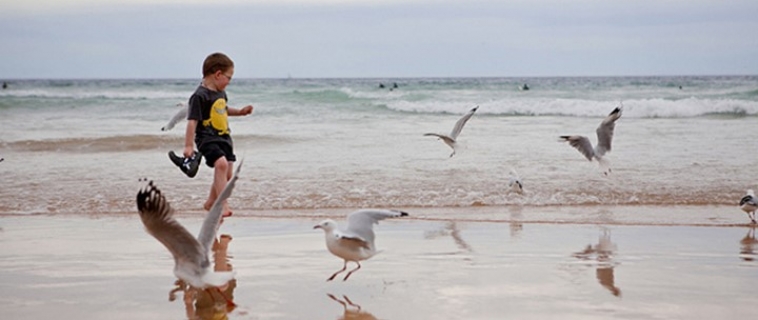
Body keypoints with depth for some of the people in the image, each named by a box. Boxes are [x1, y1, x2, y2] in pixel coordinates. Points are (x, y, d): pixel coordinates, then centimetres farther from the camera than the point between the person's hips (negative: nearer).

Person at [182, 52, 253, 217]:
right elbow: (192, 121, -18)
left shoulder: (221, 93, 12)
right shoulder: (200, 95, -15)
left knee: (227, 173, 10)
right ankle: (223, 204, -28)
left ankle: (211, 202, 30)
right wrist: (188, 145, -21)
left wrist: (240, 111, 21)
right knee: (221, 163, -28)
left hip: (223, 137, 9)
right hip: (207, 138, -9)